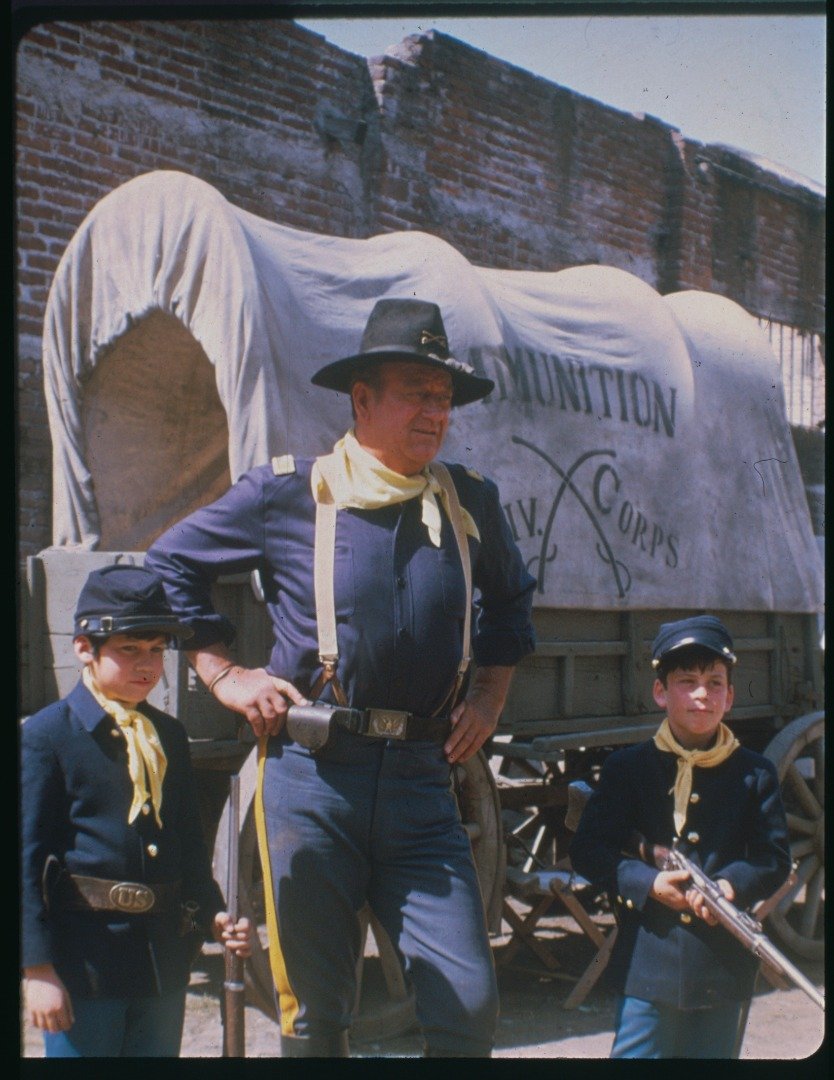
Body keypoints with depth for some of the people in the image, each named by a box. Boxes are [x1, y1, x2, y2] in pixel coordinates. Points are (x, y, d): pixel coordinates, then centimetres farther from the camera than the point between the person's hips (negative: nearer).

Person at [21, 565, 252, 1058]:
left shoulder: (171, 735, 12)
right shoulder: (47, 735, -8)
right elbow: (29, 856, -10)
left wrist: (213, 914, 3)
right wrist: (38, 968, -13)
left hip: (165, 958, 6)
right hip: (83, 957, -6)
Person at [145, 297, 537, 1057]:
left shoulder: (472, 502, 10)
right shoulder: (288, 494, 1)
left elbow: (511, 599, 29)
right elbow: (169, 566, 11)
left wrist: (490, 695, 16)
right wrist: (224, 674, 4)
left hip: (422, 775, 3)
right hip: (313, 773, -2)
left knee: (469, 1005, -2)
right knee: (316, 1014, 6)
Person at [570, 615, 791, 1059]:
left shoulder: (755, 773, 6)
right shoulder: (627, 768, 2)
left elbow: (774, 859, 3)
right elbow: (587, 849, -1)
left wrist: (731, 885, -18)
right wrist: (647, 882, -16)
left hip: (723, 965, 2)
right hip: (647, 958, -1)